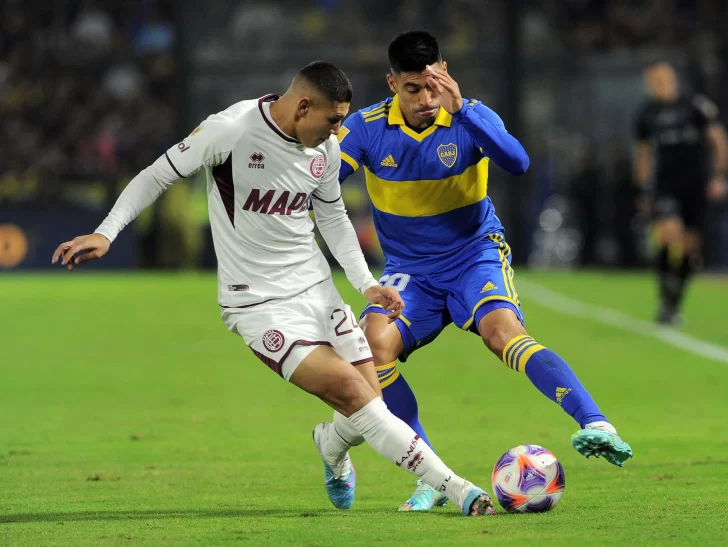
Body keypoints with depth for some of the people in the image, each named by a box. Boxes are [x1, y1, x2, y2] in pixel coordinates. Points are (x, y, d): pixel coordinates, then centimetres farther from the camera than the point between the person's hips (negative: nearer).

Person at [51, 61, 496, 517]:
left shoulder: (326, 149, 1)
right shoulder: (230, 130, -18)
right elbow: (158, 176, -9)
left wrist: (367, 283, 8)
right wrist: (106, 233, -18)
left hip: (317, 289, 6)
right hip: (259, 303, -6)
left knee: (366, 413, -1)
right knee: (353, 392, -20)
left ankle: (332, 447, 37)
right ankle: (455, 489, -18)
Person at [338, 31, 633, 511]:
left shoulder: (471, 116, -12)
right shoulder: (367, 128, -7)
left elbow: (517, 162, -30)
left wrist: (461, 111, -39)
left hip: (475, 256, -2)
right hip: (409, 270, 2)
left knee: (504, 330, -32)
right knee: (375, 341, -27)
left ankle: (595, 425, -43)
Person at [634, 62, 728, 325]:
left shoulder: (697, 105, -3)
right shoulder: (646, 114, 7)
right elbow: (643, 153, 19)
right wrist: (645, 191, 18)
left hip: (696, 184, -1)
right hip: (664, 183, 1)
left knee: (689, 245, 0)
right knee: (670, 235, -20)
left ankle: (674, 303, 15)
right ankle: (666, 300, -12)